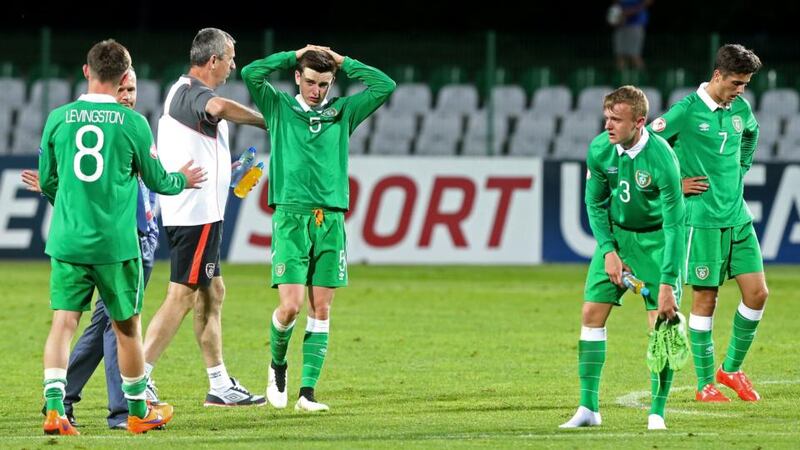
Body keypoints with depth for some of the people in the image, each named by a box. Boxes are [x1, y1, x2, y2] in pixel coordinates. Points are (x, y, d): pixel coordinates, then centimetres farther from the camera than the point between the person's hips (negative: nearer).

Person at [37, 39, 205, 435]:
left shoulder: (58, 119, 1)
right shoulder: (133, 123, -5)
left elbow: (47, 182, 13)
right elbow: (156, 180, 6)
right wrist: (182, 180, 29)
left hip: (67, 241, 1)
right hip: (116, 242, -1)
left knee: (63, 323, 0)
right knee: (126, 327, 12)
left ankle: (54, 409, -16)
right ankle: (138, 412, 25)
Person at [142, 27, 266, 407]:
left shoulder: (183, 92, 17)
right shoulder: (191, 94, -16)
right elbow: (219, 107, -40)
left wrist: (225, 170, 28)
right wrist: (267, 121, -28)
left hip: (196, 213, 11)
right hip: (197, 214, -11)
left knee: (212, 293, 15)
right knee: (182, 296, -9)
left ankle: (220, 385, 20)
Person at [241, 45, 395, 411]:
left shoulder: (343, 112, 14)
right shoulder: (280, 107, 8)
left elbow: (385, 86, 8)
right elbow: (251, 73, -5)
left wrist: (343, 61, 9)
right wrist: (296, 54, 3)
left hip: (331, 219, 3)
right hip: (291, 217, -3)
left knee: (321, 309, -1)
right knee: (290, 305, -11)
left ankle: (307, 392, 1)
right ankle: (277, 366, 17)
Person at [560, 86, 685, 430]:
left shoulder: (660, 158, -28)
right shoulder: (599, 150, -15)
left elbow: (674, 224, -26)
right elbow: (595, 203, 2)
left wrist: (667, 284, -29)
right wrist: (609, 251, -9)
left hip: (657, 239, -4)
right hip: (616, 233, 4)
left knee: (661, 322, -10)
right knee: (592, 313, -3)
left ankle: (657, 413, 0)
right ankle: (589, 408, 5)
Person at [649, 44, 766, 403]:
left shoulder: (741, 109, 9)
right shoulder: (687, 110, -11)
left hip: (738, 217, 6)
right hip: (702, 220, -6)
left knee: (757, 293, 1)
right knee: (705, 298, -2)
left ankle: (732, 369, 18)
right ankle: (705, 384, 6)